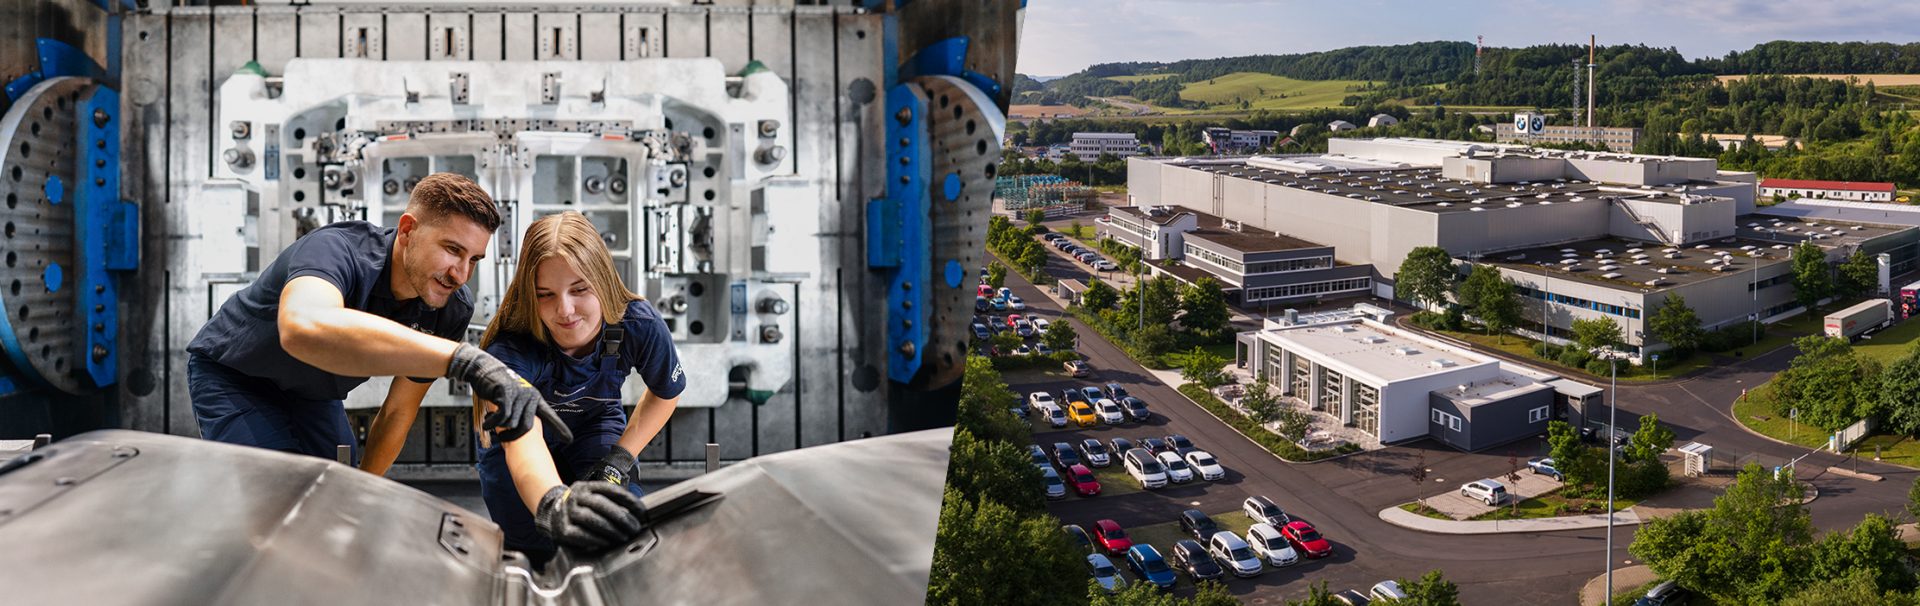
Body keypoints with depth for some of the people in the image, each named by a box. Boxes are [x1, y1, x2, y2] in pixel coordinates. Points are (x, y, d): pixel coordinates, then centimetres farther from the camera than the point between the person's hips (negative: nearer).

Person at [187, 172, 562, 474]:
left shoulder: (452, 311, -20)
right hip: (232, 377, -5)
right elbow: (302, 327, -65)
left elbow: (397, 412, -7)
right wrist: (462, 358, -73)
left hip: (313, 396, 6)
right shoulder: (336, 250, -39)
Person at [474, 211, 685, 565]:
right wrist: (553, 502, -79)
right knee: (537, 547, -17)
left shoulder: (639, 325, -29)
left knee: (624, 527, -20)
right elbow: (521, 437, -58)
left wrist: (621, 456, -16)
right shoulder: (509, 351, -39)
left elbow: (666, 393, -6)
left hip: (594, 425, 2)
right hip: (517, 432, -1)